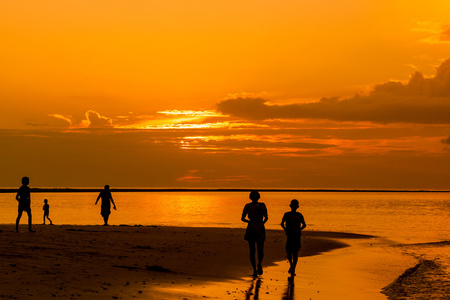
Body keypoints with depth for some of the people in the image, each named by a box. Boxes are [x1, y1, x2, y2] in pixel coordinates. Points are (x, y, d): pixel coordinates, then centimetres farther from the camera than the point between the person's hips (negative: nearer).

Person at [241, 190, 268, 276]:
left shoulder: (247, 206, -2)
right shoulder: (262, 205, -1)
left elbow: (242, 218, -2)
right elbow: (266, 218, -7)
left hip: (250, 229, 0)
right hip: (260, 230, 0)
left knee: (252, 251, 9)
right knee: (260, 250, 14)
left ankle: (255, 270, 0)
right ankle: (259, 263, -15)